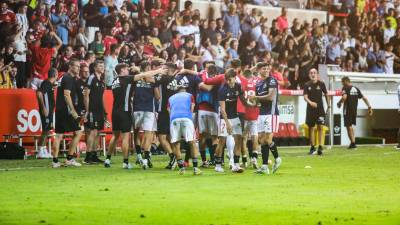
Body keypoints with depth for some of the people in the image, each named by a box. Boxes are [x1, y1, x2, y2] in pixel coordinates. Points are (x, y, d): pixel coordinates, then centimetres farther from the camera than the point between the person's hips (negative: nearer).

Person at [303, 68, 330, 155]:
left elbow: (326, 94, 14)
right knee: (311, 128, 6)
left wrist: (328, 105, 16)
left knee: (320, 127, -10)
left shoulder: (321, 84, 1)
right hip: (310, 109, 1)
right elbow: (305, 97, -9)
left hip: (320, 108, -1)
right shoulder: (307, 85, 0)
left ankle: (320, 147, -13)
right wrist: (310, 102, -28)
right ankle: (312, 147, 16)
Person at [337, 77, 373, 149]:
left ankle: (353, 143, -7)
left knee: (349, 126, -1)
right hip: (354, 110, 7)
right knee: (350, 126, 18)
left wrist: (339, 102, -8)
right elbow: (364, 98, 10)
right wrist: (369, 107, 12)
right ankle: (353, 142, 17)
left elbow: (344, 97, -26)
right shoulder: (356, 89, 12)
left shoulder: (345, 88, -8)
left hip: (348, 110, -7)